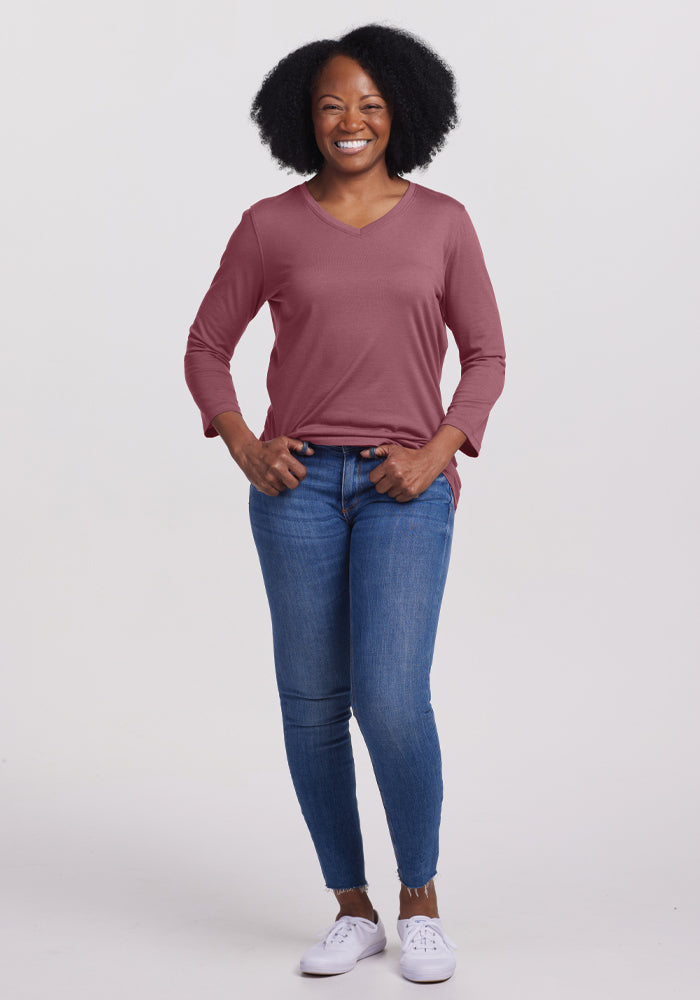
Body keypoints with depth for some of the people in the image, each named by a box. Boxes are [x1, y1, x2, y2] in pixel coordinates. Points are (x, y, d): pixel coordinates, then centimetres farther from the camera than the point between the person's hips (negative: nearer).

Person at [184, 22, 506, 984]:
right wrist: (244, 449, -4)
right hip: (299, 481, 2)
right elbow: (206, 348, 11)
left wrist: (437, 454, -7)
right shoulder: (269, 226, 5)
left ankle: (420, 899, 8)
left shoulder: (441, 221, 5)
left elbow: (486, 357, 7)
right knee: (312, 703, 3)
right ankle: (354, 910, 18)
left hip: (406, 485, -1)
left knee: (391, 696, -14)